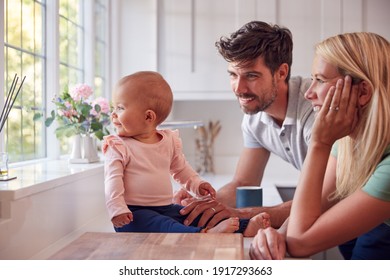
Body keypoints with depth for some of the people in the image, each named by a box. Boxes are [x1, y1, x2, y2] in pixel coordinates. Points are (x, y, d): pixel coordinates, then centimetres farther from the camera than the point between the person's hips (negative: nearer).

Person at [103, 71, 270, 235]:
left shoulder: (169, 141, 10)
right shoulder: (118, 146, -3)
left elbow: (181, 169, 23)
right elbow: (113, 180, -11)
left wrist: (197, 184, 8)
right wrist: (117, 210, -23)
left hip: (165, 209, 5)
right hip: (134, 213, -5)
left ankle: (244, 227, -19)